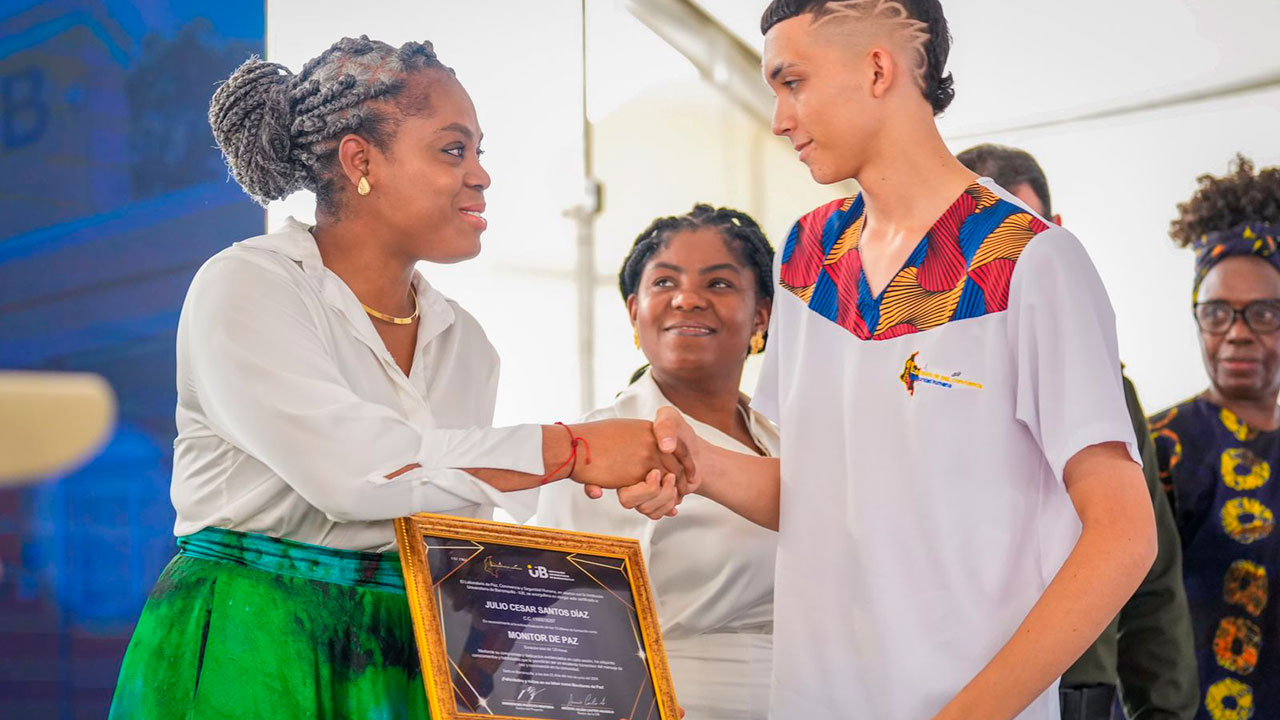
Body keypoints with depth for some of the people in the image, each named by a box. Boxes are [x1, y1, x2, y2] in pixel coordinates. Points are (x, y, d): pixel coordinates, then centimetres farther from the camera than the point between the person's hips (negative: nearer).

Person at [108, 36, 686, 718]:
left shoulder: (464, 343, 11)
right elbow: (348, 469, -22)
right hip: (252, 654, -5)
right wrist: (571, 451, -18)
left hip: (410, 660, 5)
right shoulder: (245, 285, -7)